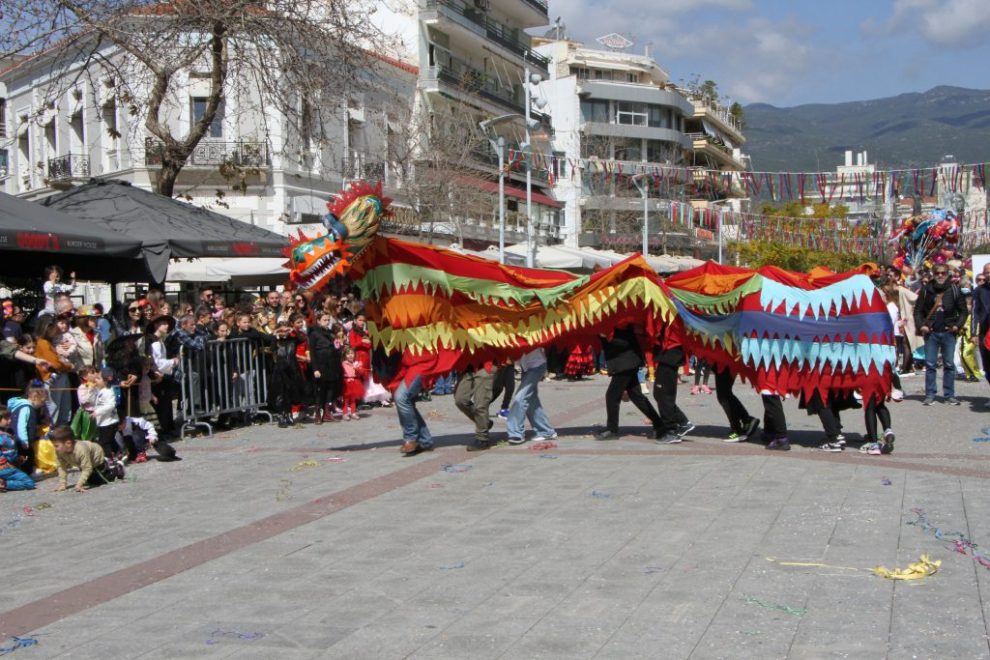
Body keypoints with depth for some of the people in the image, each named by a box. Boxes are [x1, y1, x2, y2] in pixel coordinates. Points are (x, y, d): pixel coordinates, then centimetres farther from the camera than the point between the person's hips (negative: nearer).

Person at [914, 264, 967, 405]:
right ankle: (930, 395, 6)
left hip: (948, 332, 0)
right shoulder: (926, 290, 3)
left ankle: (950, 395, 8)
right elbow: (918, 310, 4)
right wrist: (921, 326, -9)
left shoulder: (954, 290, 3)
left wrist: (957, 326, -8)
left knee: (949, 364, 3)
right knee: (930, 364, 1)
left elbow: (963, 311, 5)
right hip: (931, 333, 0)